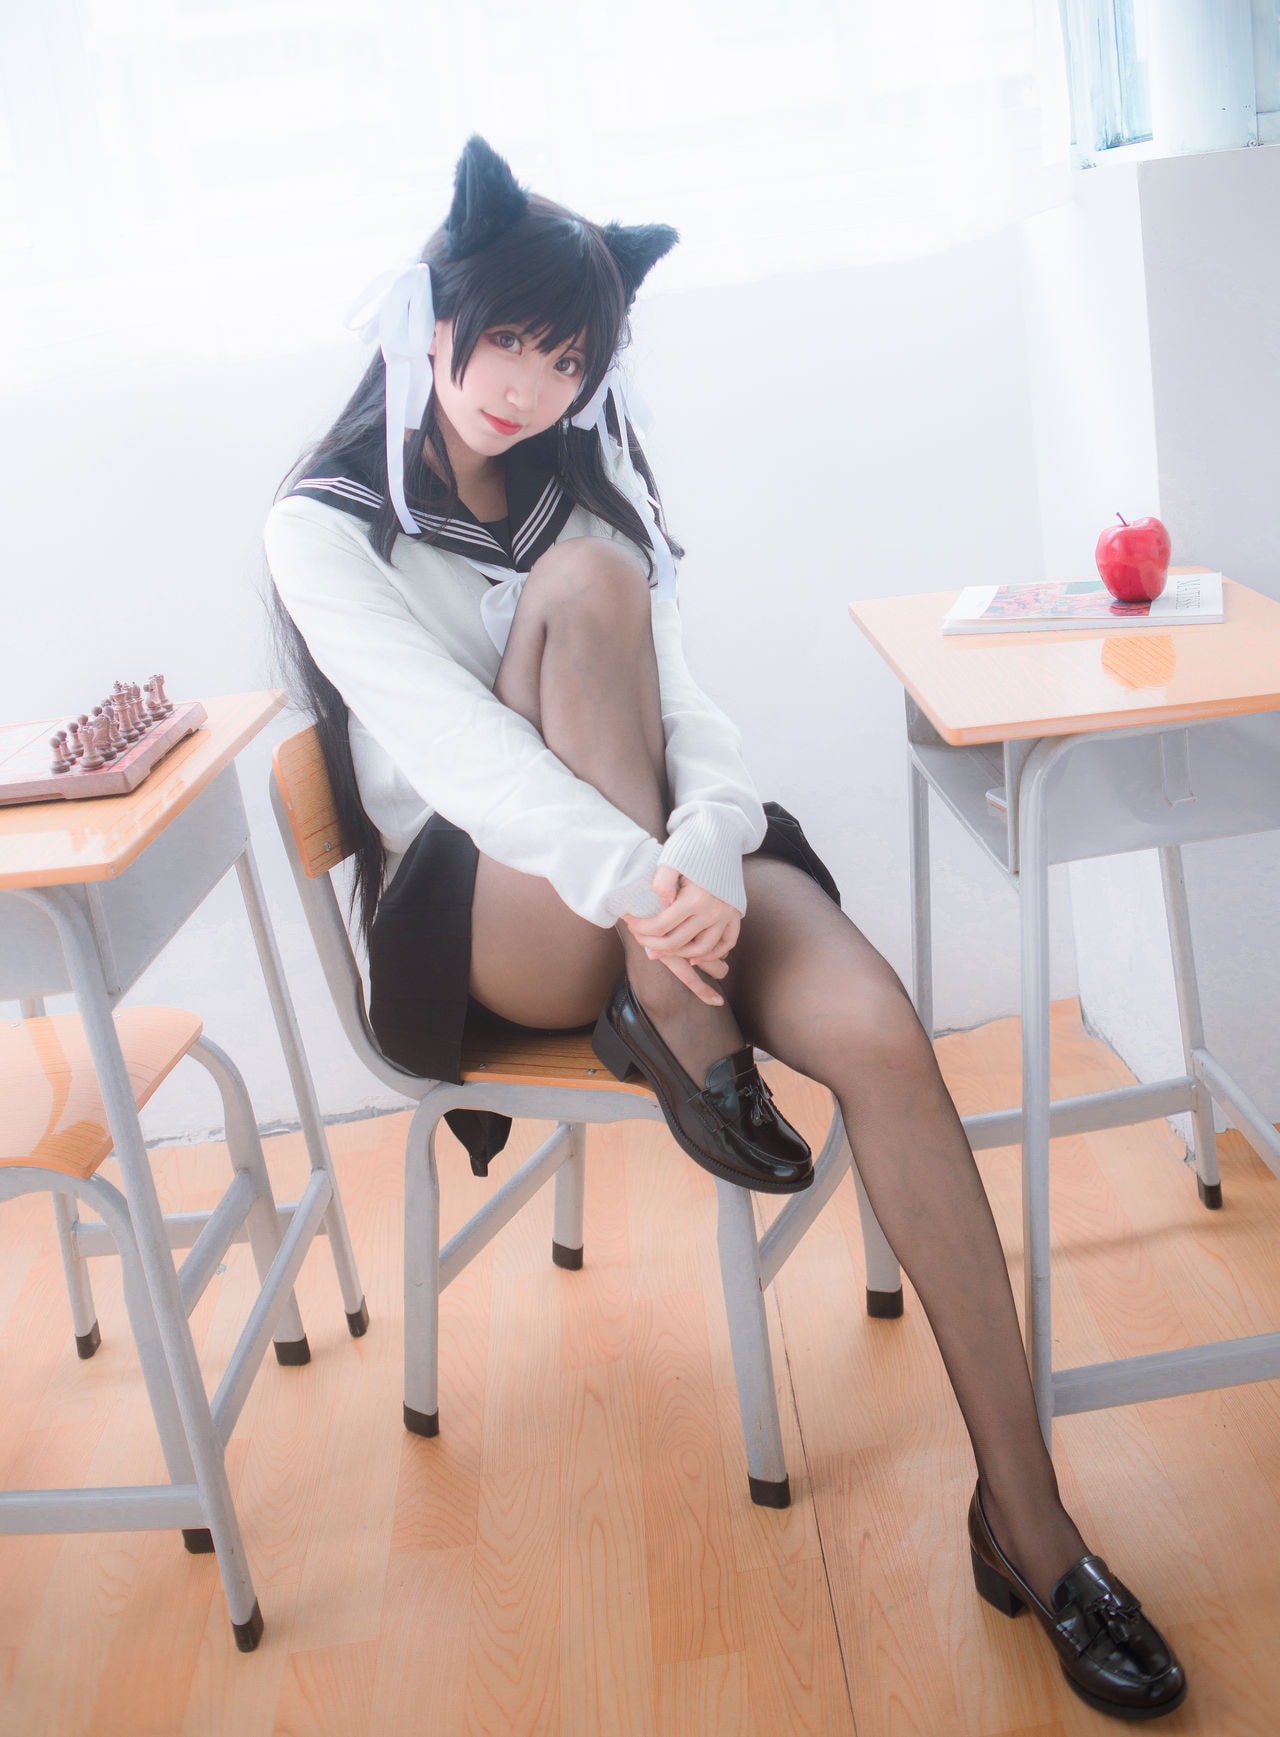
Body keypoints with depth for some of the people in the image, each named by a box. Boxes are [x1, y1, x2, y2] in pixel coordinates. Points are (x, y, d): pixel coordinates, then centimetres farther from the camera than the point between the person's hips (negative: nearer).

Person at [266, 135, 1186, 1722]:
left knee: (875, 1027, -28)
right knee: (584, 584, -25)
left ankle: (1023, 1517, -20)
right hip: (482, 921, -3)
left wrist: (703, 858, -24)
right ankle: (677, 1024, -24)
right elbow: (441, 733, -21)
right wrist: (643, 888, -36)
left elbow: (684, 711, -1)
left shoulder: (583, 492, 14)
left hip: (659, 881, 4)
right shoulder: (327, 525, -2)